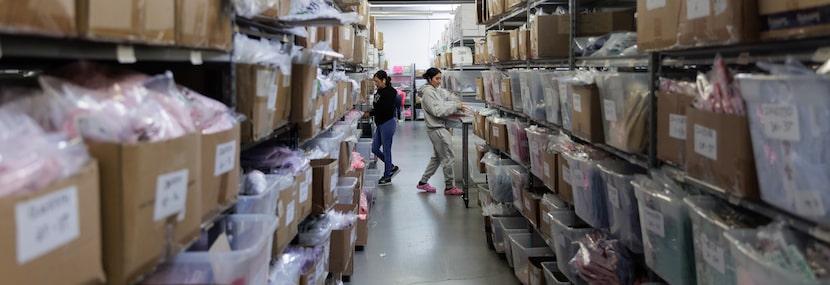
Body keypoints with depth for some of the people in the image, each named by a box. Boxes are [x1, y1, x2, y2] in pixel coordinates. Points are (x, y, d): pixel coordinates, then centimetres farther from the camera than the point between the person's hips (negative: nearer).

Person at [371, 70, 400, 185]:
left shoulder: (390, 92, -15)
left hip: (388, 123, -10)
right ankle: (392, 167, 26)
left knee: (386, 150, 0)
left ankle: (387, 177, 11)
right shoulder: (380, 91, 11)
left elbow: (384, 110, -22)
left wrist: (370, 113, -19)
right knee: (375, 149, 12)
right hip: (380, 124, 10)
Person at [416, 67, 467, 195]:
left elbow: (441, 104, 14)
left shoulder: (434, 90, 15)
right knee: (448, 158, -3)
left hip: (438, 128, 10)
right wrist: (456, 107, -19)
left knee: (437, 158, 18)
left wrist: (455, 103, -3)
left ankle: (423, 182, 26)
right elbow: (438, 111, -20)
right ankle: (449, 187, 7)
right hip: (437, 129, -10)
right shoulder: (428, 92, -15)